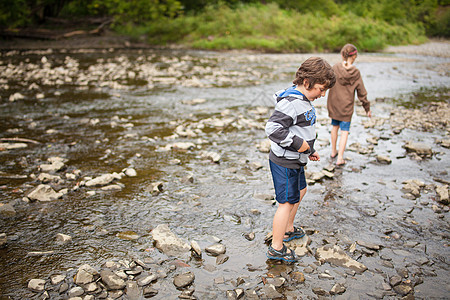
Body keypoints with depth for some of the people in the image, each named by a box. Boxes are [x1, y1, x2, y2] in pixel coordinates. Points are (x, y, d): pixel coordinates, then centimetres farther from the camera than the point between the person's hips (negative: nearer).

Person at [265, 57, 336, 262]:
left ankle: (288, 229, 44)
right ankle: (276, 248, 11)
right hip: (284, 162, -11)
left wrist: (309, 150, 19)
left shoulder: (303, 100, 8)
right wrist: (298, 143, -26)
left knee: (300, 191, 26)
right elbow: (272, 128, -32)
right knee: (287, 202, -2)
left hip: (294, 160, 11)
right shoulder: (291, 103, -25)